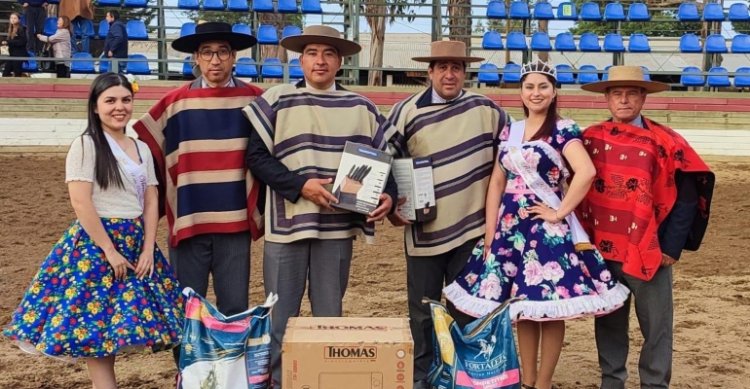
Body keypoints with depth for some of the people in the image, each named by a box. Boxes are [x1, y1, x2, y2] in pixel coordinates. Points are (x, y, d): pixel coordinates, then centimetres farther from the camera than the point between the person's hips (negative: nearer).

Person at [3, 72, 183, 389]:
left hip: (136, 243, 6)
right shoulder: (85, 145, -7)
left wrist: (148, 249, -3)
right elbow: (81, 203, -14)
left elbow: (151, 201, 9)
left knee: (113, 325, 8)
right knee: (95, 326, -4)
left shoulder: (142, 149, 11)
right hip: (96, 242, -6)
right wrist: (110, 251, -15)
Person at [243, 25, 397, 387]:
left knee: (330, 314, 13)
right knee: (280, 316, 5)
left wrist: (387, 194, -7)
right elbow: (256, 156, -4)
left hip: (337, 225, 2)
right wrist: (300, 185, -14)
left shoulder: (361, 108, 7)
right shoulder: (276, 101, 0)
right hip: (287, 222, -2)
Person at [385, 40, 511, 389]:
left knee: (466, 309, 12)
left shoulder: (484, 109, 0)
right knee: (422, 311, 8)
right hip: (425, 228, -1)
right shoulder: (406, 112, -3)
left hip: (470, 226, 1)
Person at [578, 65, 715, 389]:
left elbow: (686, 198, -5)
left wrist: (671, 247, -9)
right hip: (601, 250, 3)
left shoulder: (664, 141, -6)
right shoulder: (590, 139, 3)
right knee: (608, 321, 14)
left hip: (649, 251, -2)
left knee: (656, 326, 6)